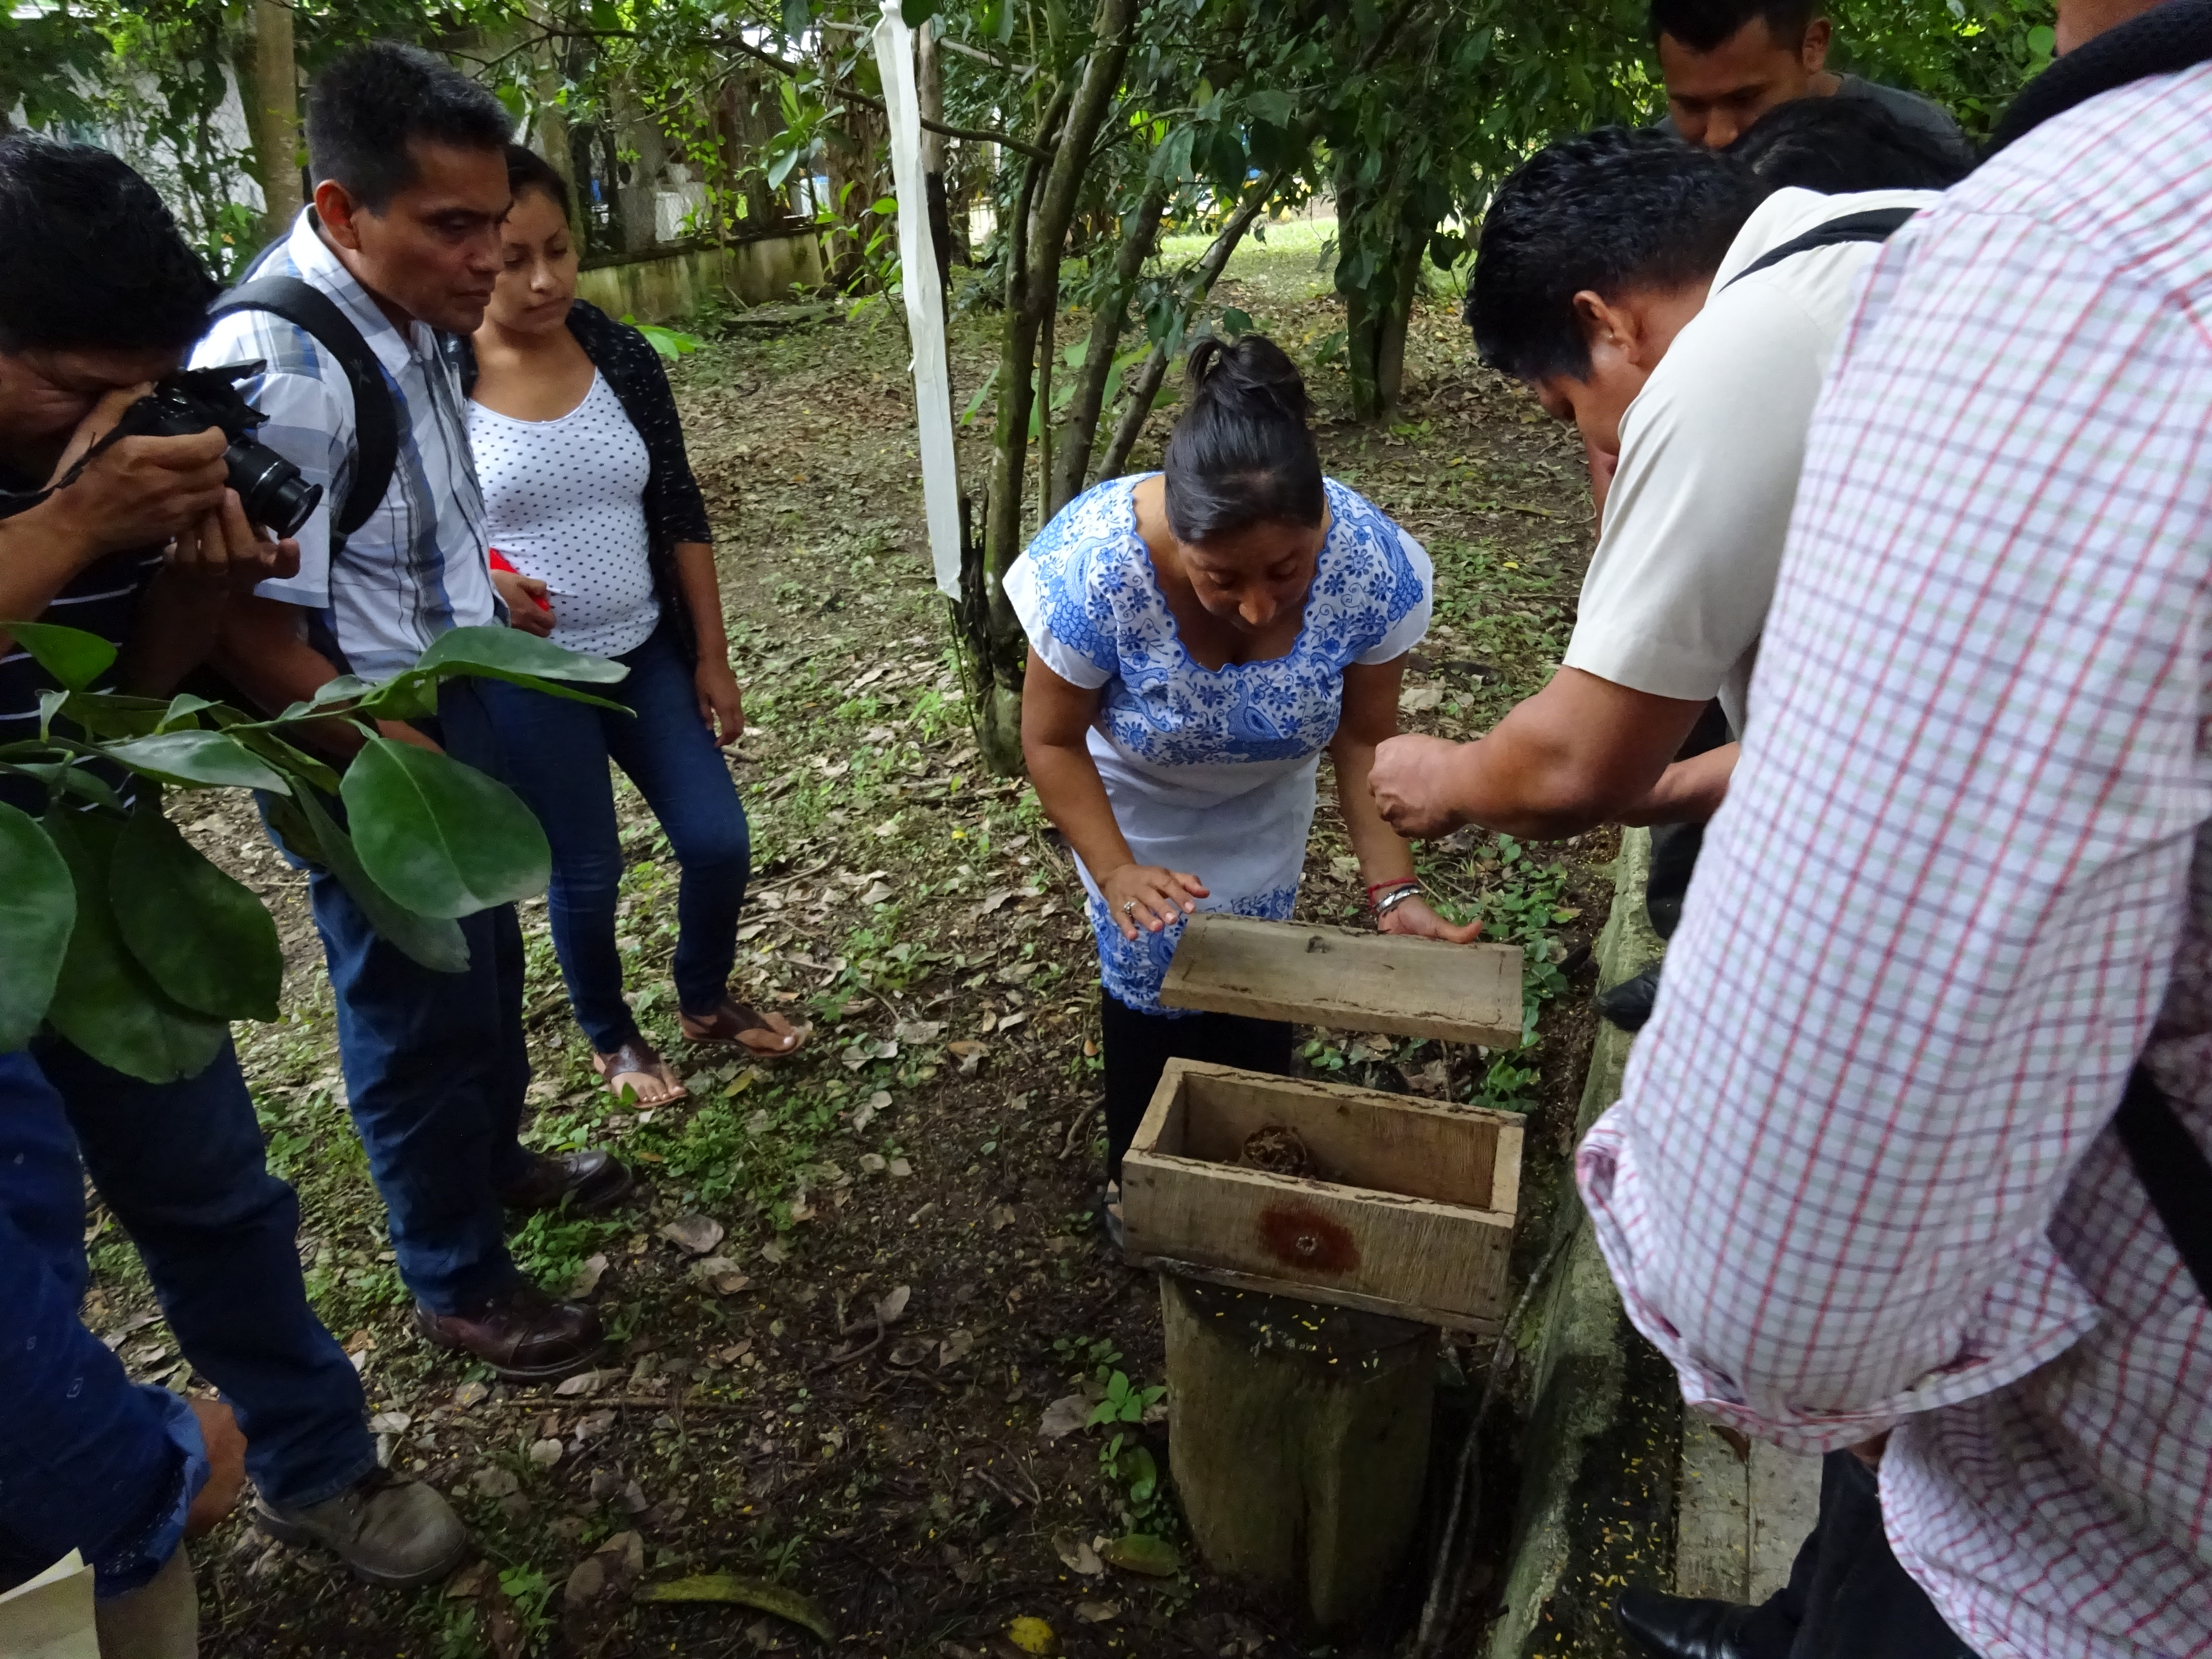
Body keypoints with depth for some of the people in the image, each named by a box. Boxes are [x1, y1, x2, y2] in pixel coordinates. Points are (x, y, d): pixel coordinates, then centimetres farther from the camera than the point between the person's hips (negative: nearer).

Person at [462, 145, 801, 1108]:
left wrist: (712, 657, 3)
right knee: (586, 873, 9)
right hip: (526, 677, -3)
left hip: (648, 653, 4)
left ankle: (706, 1000, 35)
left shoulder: (623, 357, -2)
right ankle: (610, 1037, 37)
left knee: (719, 842, 5)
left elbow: (680, 514, 3)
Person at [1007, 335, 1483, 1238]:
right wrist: (1118, 873, -32)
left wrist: (1393, 891, -26)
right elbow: (1053, 741, -22)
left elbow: (1363, 739, -18)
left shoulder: (1373, 563, -33)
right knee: (1151, 982, 5)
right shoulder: (1096, 566, -39)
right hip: (1135, 797, -1)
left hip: (1265, 800, 2)